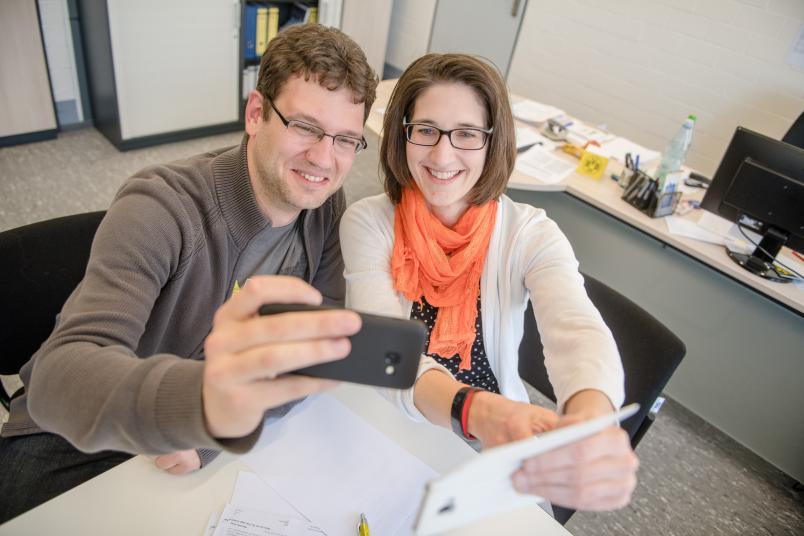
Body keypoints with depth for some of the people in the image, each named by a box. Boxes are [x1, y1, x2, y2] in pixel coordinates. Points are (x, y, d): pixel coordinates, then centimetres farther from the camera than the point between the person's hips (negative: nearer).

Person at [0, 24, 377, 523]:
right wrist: (204, 401, -57)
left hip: (214, 442, 4)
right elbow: (59, 374, -36)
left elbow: (319, 343, -10)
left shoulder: (326, 205, -10)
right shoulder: (160, 208, -26)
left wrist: (219, 419, -26)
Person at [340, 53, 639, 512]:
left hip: (499, 445, 1)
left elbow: (579, 331, -28)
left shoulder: (531, 234, -11)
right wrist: (478, 411, -47)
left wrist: (592, 422, -52)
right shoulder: (367, 222, -13)